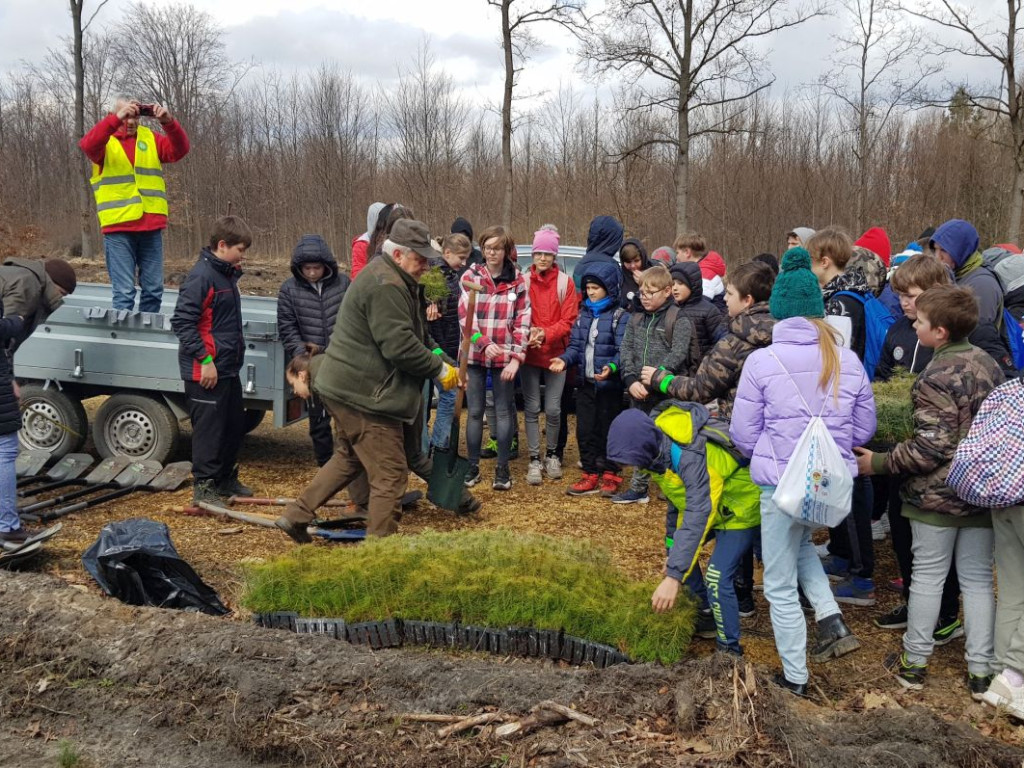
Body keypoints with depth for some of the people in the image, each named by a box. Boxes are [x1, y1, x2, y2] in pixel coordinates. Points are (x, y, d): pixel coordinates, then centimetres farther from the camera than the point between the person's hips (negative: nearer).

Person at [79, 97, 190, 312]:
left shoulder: (150, 139, 11)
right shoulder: (105, 141, 3)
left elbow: (180, 150, -4)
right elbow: (87, 145, -19)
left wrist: (169, 122, -22)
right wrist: (116, 119, -30)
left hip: (151, 228, 3)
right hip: (118, 229, -3)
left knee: (154, 290, 7)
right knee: (124, 292, -5)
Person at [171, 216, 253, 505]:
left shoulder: (227, 274, 13)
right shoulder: (201, 276, -17)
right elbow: (181, 321, -21)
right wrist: (205, 359, -21)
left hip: (228, 368, 10)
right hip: (206, 371, -10)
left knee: (235, 424, 17)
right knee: (208, 429, -2)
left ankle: (225, 479, 32)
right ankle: (203, 487, 9)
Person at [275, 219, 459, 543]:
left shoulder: (390, 280, 16)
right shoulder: (386, 286, -20)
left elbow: (417, 335, 20)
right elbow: (400, 346, -26)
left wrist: (443, 360, 6)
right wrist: (440, 370, -13)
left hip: (346, 388, 11)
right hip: (364, 394, -11)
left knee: (349, 459, 25)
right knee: (390, 474, -3)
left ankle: (295, 516, 28)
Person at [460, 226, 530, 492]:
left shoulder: (517, 281, 2)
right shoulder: (470, 276, 1)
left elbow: (522, 321, 0)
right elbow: (464, 315, -6)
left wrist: (516, 357, -9)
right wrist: (484, 344, -19)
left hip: (504, 357, 0)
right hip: (474, 354, 0)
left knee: (503, 412, 5)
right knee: (475, 412, 6)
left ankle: (502, 468, 14)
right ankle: (473, 467, 16)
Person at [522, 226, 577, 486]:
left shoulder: (565, 283, 0)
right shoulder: (523, 281, 1)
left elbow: (569, 320, -4)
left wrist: (546, 334, -18)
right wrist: (528, 333, -19)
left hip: (556, 354, 0)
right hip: (529, 354, 0)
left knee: (553, 409, 3)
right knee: (532, 408, 2)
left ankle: (552, 454, 24)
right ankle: (534, 460, 11)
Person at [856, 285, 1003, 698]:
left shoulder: (936, 377, -18)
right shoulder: (989, 363, 5)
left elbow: (932, 446, -21)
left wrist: (879, 463, -13)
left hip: (937, 493, -6)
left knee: (927, 576, 6)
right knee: (978, 578, 11)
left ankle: (914, 662, 18)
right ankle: (981, 671, 15)